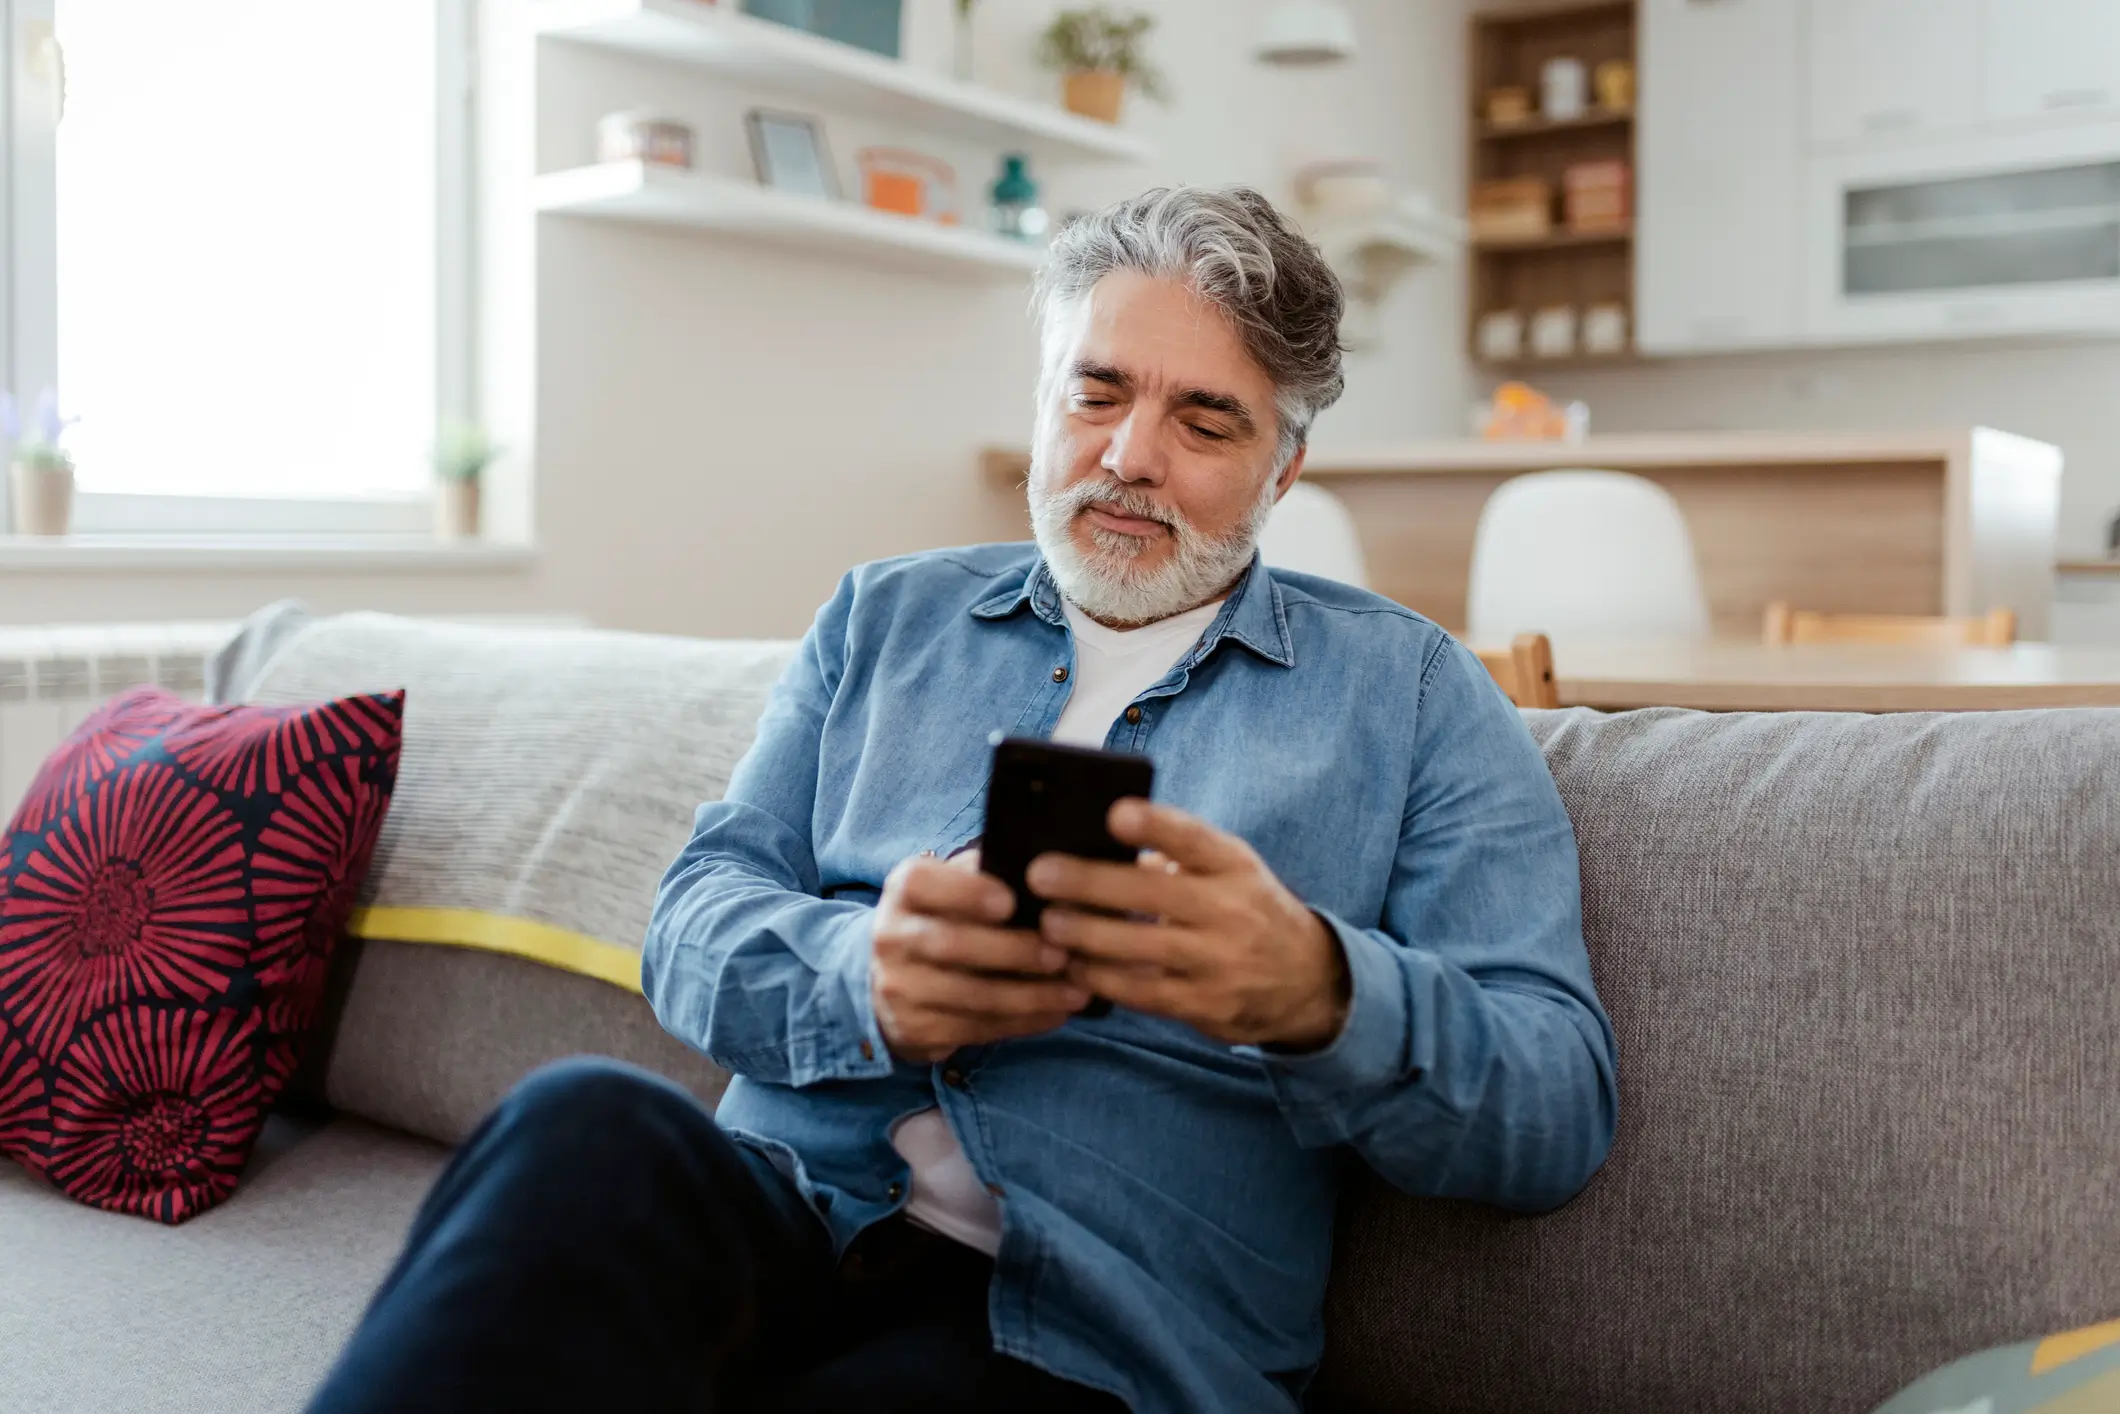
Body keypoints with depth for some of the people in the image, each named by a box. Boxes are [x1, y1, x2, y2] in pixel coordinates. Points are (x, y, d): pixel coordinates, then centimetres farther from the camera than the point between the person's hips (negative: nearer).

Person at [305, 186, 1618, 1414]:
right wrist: (861, 978, -16)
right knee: (584, 1128, -32)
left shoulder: (1411, 693, 10)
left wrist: (1322, 991, -22)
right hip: (792, 1204, 3)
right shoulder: (887, 619, 19)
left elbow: (1561, 1109, 1)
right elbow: (699, 921, 9)